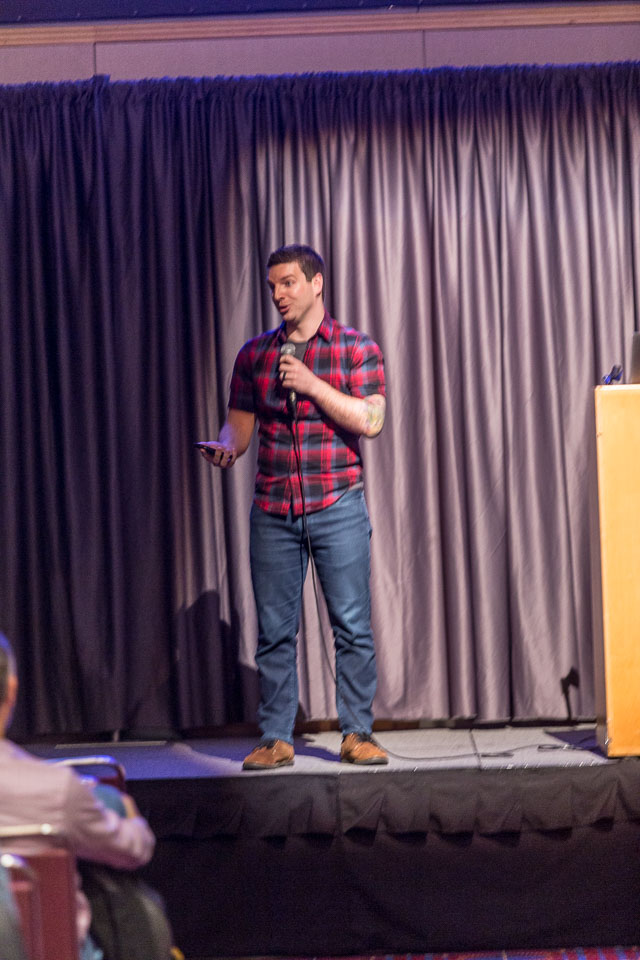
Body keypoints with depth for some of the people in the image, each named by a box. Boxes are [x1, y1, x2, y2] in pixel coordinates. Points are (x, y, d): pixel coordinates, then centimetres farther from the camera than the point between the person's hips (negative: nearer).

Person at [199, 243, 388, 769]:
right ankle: (276, 739, 10)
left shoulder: (357, 348, 3)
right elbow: (240, 421, 13)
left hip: (337, 506, -2)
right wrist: (226, 446, -9)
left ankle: (357, 734, 8)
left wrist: (312, 384, -14)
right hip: (273, 509, 3)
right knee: (274, 630, 3)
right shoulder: (254, 354, 12)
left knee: (353, 625, -1)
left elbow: (370, 420, -7)